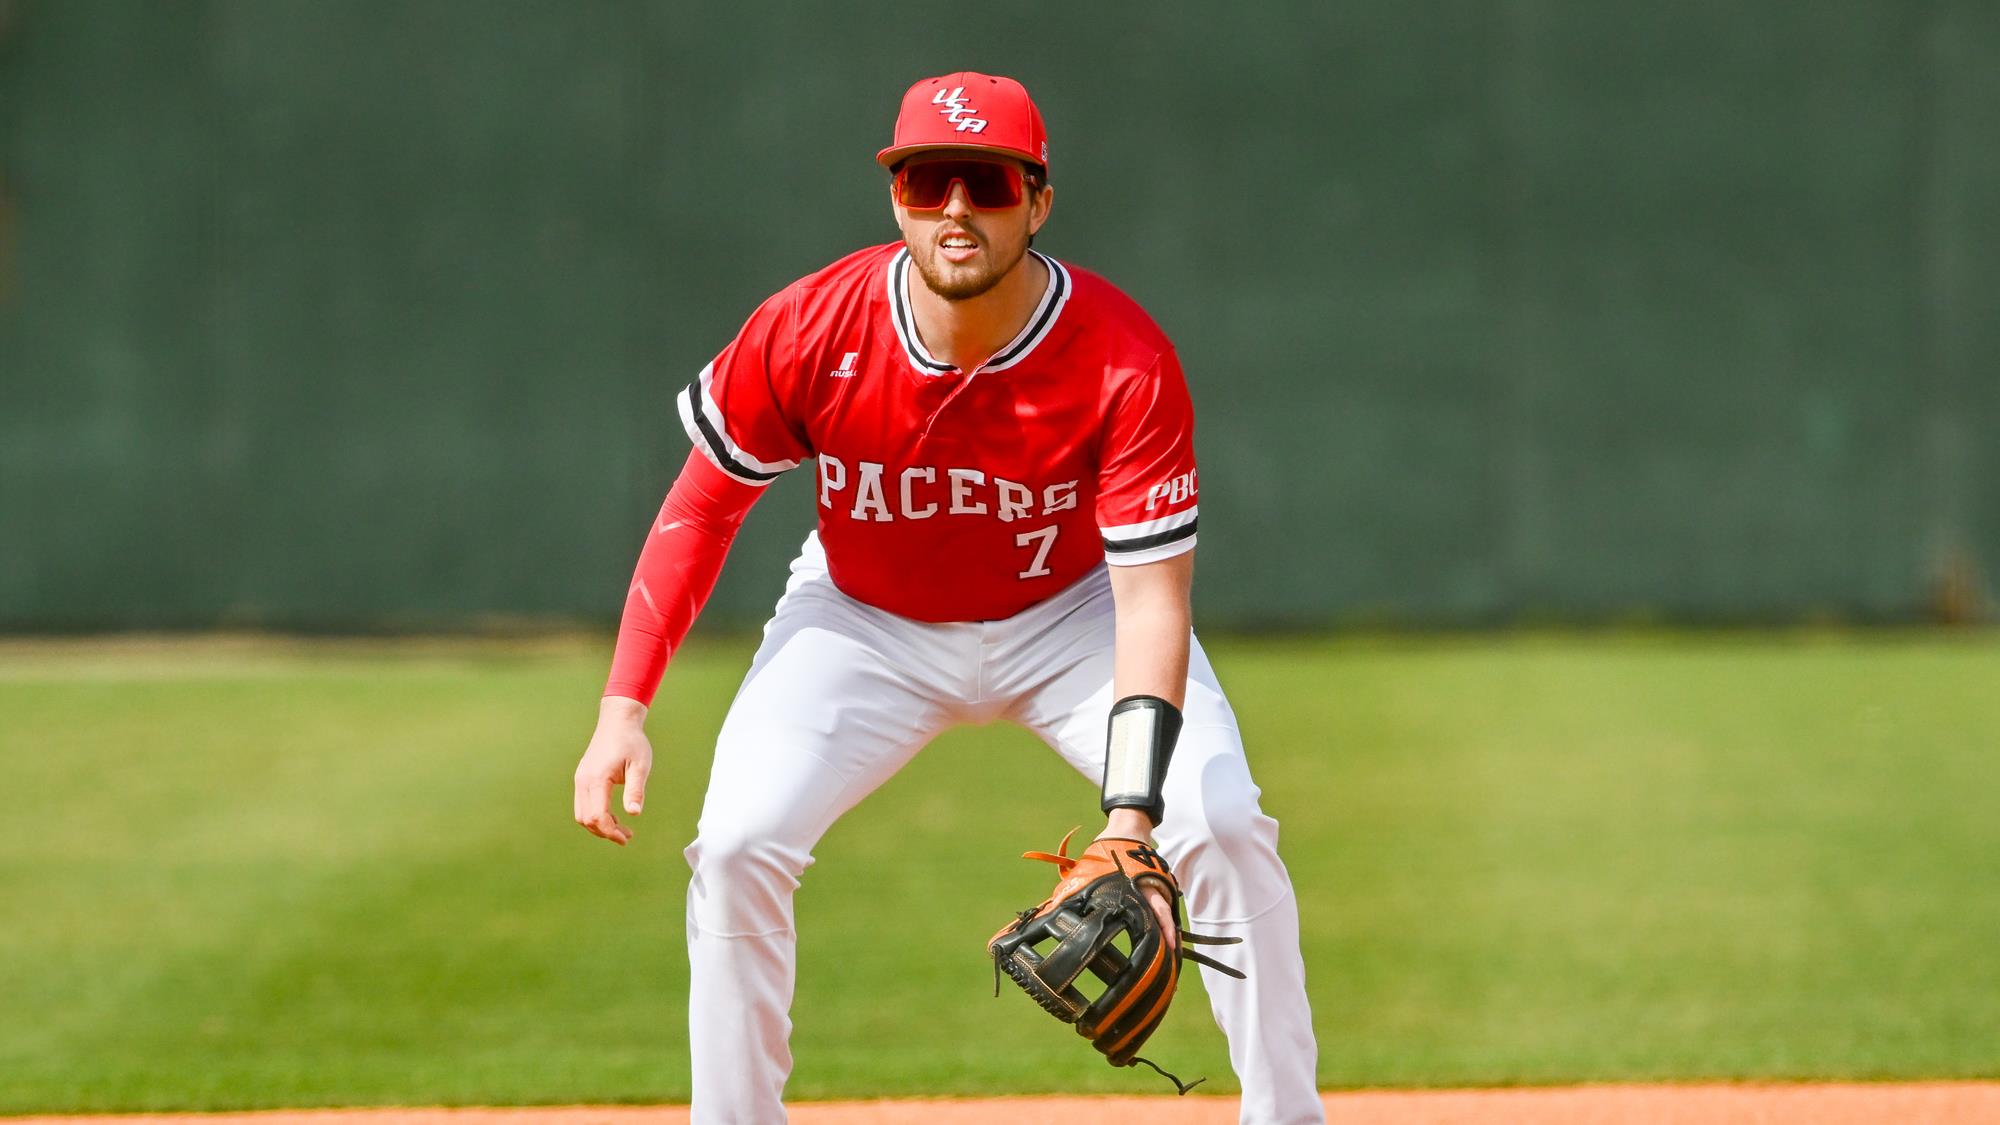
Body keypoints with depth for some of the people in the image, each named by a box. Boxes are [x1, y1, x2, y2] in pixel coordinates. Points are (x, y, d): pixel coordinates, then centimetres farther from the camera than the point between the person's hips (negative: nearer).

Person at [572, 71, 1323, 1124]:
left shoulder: (1127, 363, -30)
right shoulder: (806, 332, -26)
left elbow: (1151, 603, -32)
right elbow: (700, 510, -11)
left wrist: (1131, 819, -44)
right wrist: (623, 707, -19)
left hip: (1068, 615, -1)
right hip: (865, 624, 1)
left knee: (1223, 829, -20)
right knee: (737, 845, -18)